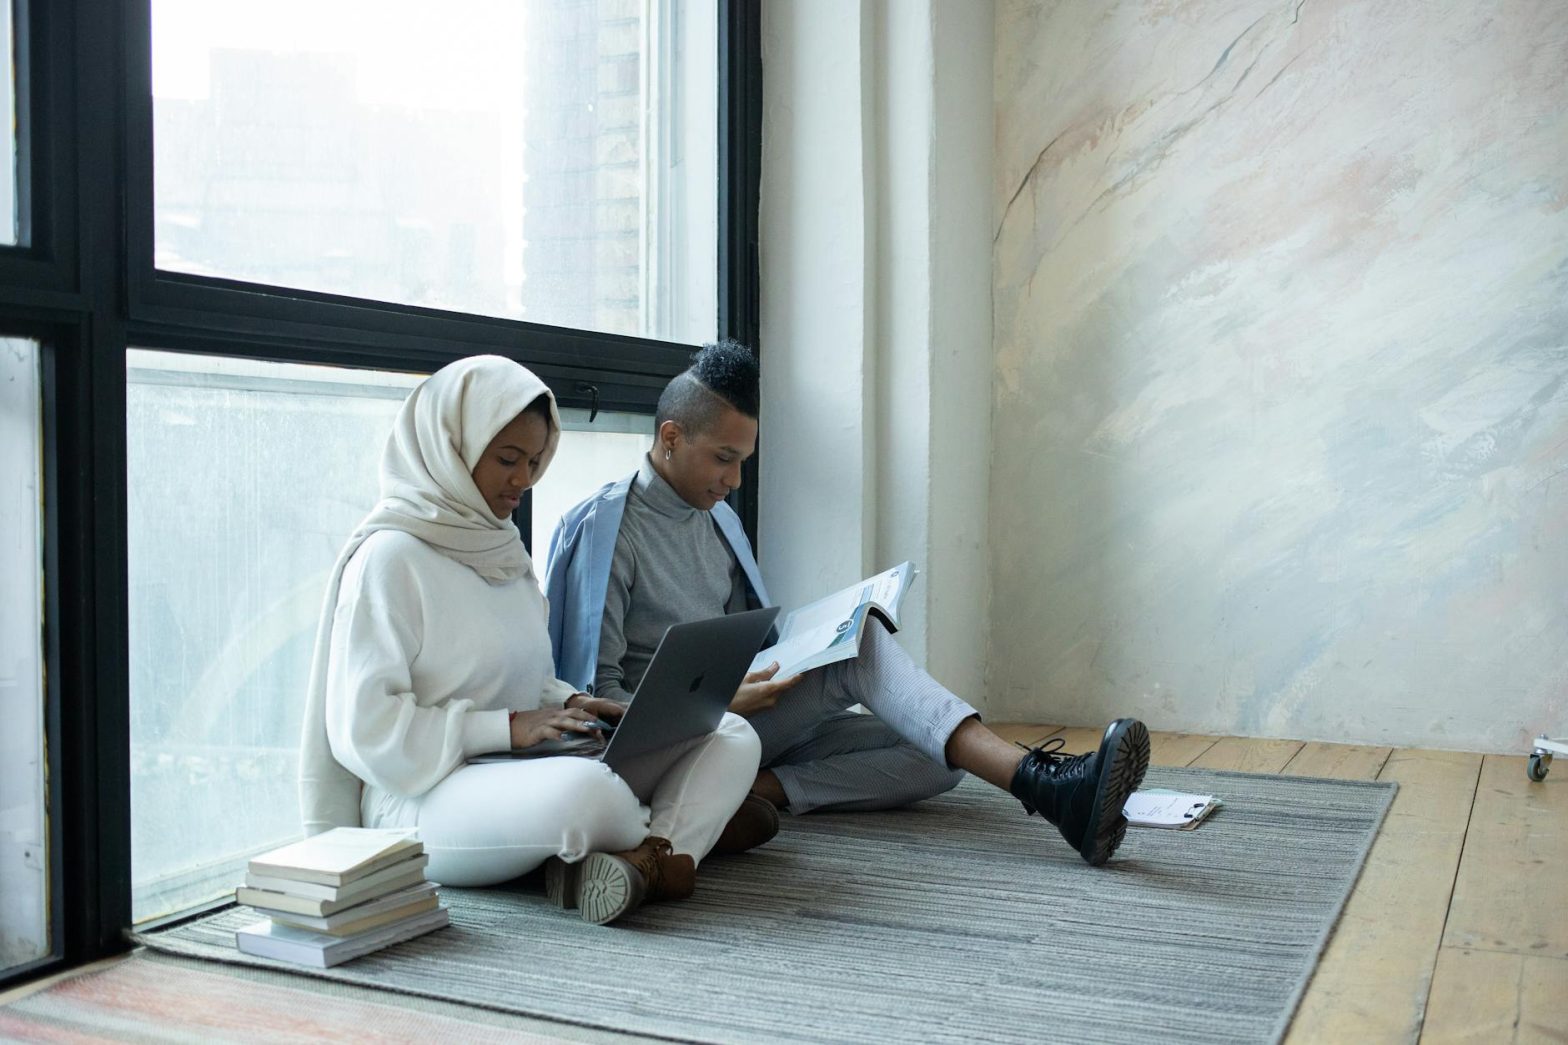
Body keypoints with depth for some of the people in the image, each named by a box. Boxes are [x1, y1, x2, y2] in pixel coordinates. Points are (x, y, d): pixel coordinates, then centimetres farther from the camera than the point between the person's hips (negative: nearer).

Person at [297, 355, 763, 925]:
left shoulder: (502, 547, 16)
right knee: (586, 789, -40)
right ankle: (666, 846, -9)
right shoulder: (389, 557, -9)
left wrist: (569, 702, 1)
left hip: (525, 772, 9)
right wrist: (510, 726, -19)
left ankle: (650, 859, -27)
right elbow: (363, 730, -15)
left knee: (730, 737, -3)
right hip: (421, 798, -9)